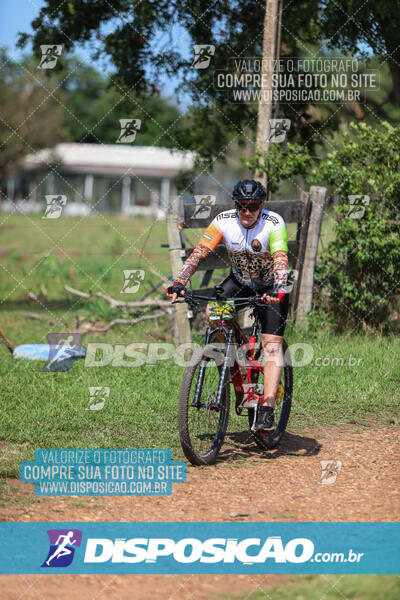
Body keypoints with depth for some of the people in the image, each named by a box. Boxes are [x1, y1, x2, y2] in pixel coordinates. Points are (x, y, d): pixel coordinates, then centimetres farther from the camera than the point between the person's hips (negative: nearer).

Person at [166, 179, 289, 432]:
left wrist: (277, 290, -56)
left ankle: (267, 411, -21)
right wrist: (180, 283, -39)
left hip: (271, 287, -3)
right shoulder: (224, 221, -20)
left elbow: (281, 260, -39)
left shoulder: (274, 223, -27)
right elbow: (199, 253, -25)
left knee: (272, 345, -17)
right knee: (212, 313, -22)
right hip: (240, 280, 4)